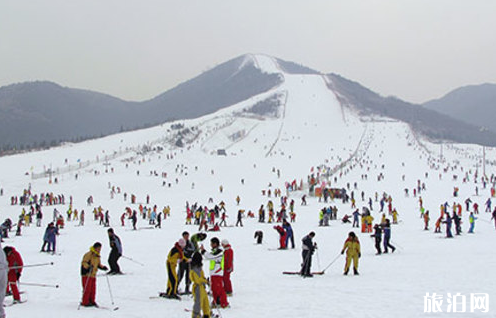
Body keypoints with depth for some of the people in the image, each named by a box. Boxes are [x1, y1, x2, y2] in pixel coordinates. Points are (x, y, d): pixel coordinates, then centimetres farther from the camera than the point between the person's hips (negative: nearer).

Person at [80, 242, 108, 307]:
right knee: (87, 289, -8)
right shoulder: (88, 254, -12)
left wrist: (103, 267, 8)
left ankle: (91, 301, 18)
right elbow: (83, 262, -19)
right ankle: (85, 302, 1)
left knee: (93, 289, 7)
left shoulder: (97, 256, 14)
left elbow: (98, 264, 25)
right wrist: (88, 266, -36)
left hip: (93, 275, 8)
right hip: (86, 275, -8)